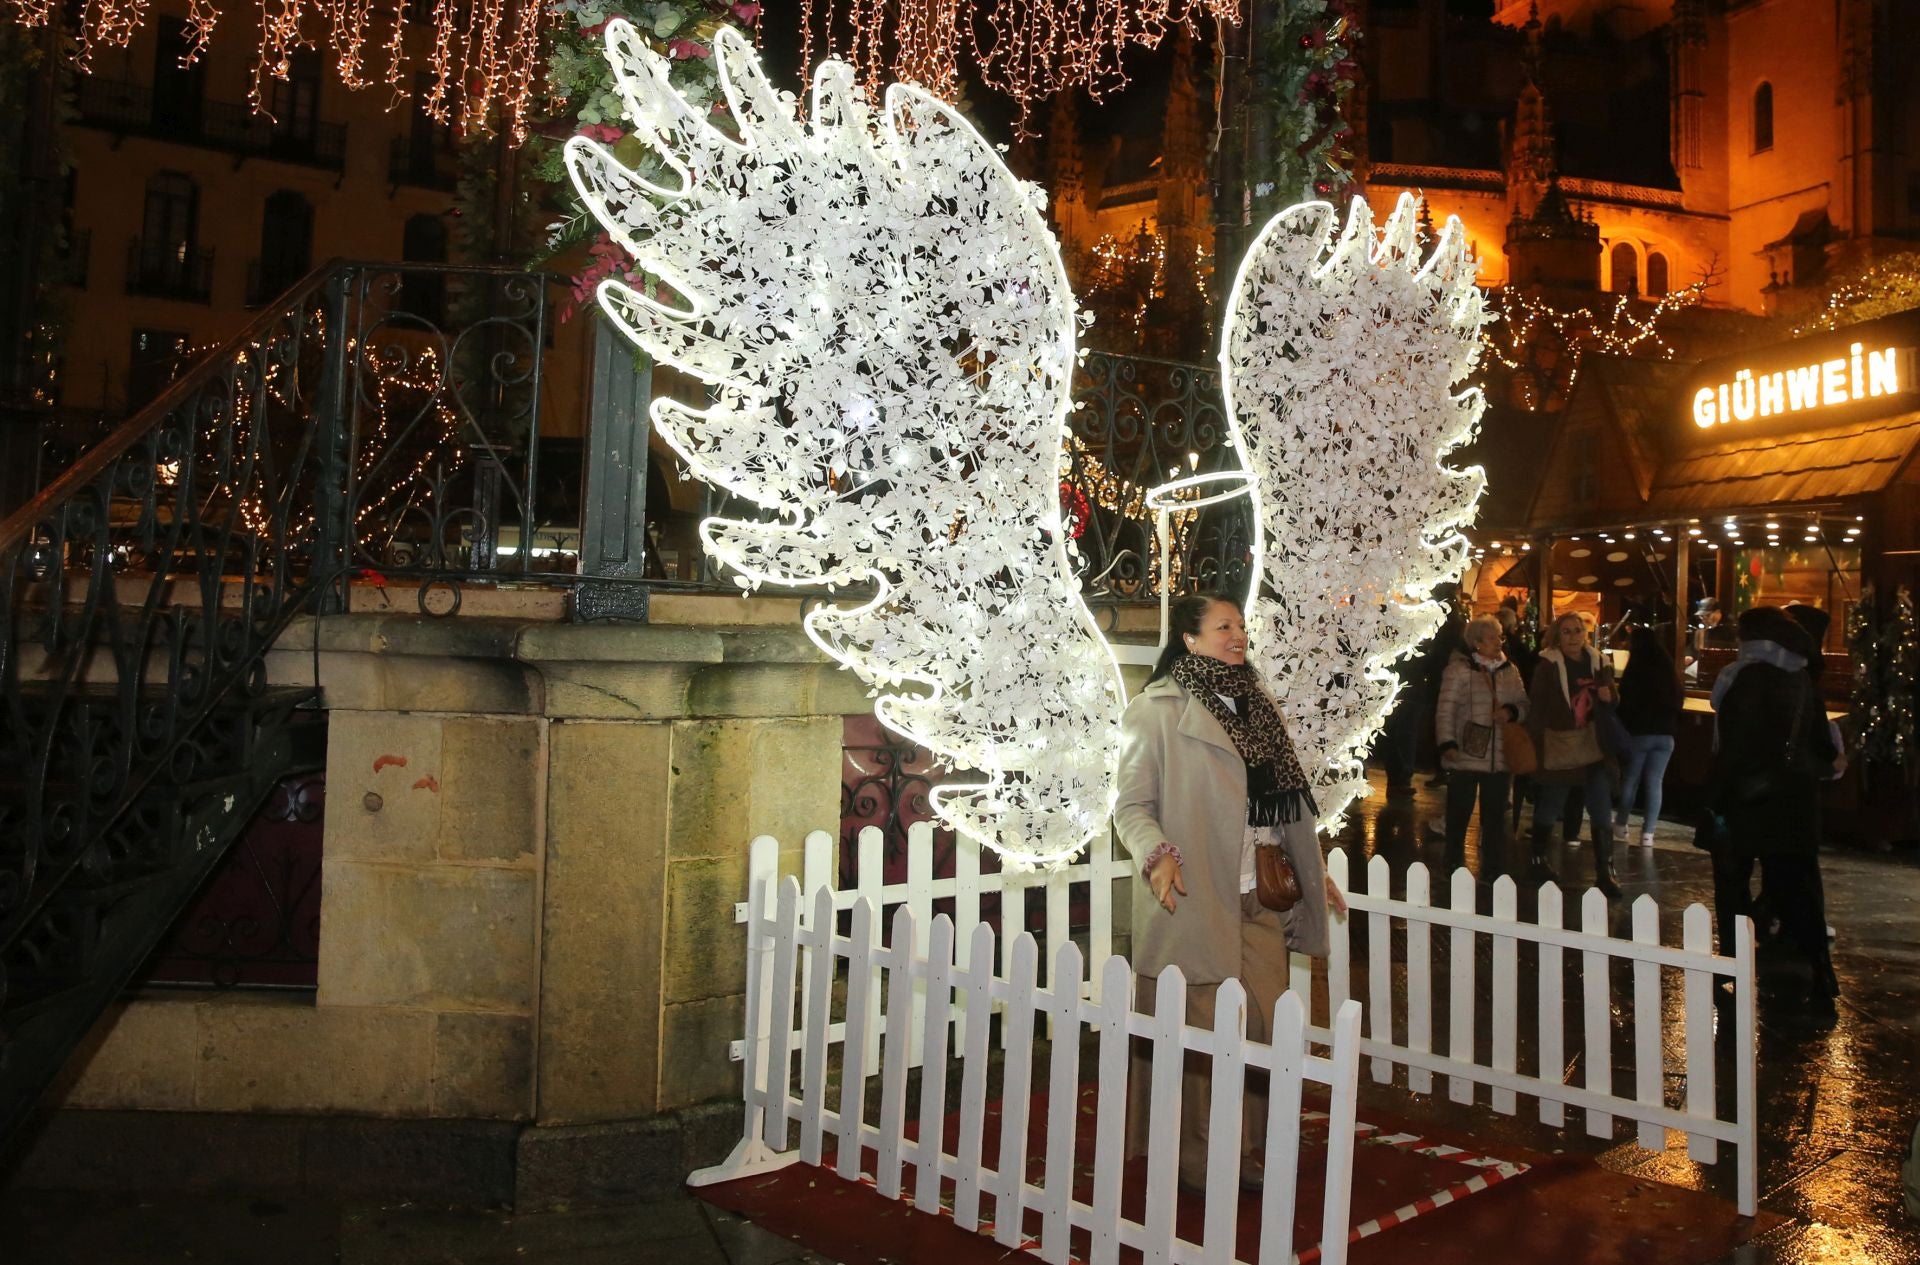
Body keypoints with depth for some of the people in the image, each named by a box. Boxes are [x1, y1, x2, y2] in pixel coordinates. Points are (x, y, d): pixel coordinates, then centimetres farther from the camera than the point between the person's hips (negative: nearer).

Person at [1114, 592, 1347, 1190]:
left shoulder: (1255, 703, 15)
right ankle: (1195, 1161, 19)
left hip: (1260, 901, 6)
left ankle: (1247, 1149, 25)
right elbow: (1130, 804, -8)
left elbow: (1287, 799, 21)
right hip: (1194, 901, -6)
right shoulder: (1156, 710, -6)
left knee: (1267, 1028, 8)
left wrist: (1315, 870, 22)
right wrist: (1157, 854, -25)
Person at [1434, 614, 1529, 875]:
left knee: (1495, 816, 9)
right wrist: (1447, 743, -19)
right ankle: (1454, 868, 18)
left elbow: (1523, 704, 14)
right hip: (1466, 755, -4)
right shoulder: (1459, 668, -6)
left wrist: (1511, 711, -8)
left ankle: (1492, 869, 21)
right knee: (1459, 815, 5)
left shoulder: (1509, 670, 10)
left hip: (1500, 758, 4)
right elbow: (1446, 709, -10)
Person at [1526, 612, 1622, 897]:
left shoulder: (1598, 662, 5)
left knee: (1602, 810, 0)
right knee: (1549, 807, 10)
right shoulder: (1548, 665, -8)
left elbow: (1611, 701, 17)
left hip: (1592, 747, 4)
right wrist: (1535, 745, -15)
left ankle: (1605, 872, 6)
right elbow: (1536, 707, -10)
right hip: (1557, 747, -4)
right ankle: (1538, 860, 29)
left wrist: (1608, 696, -7)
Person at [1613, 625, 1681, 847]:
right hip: (1665, 735, 3)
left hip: (1638, 733, -3)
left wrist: (1622, 728, 4)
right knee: (1655, 783, 3)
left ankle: (1621, 823, 22)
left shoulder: (1634, 672, -11)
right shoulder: (1670, 672, 6)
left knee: (1630, 779, 12)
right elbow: (1677, 703, 14)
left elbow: (1625, 703, -9)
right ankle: (1648, 833, 0)